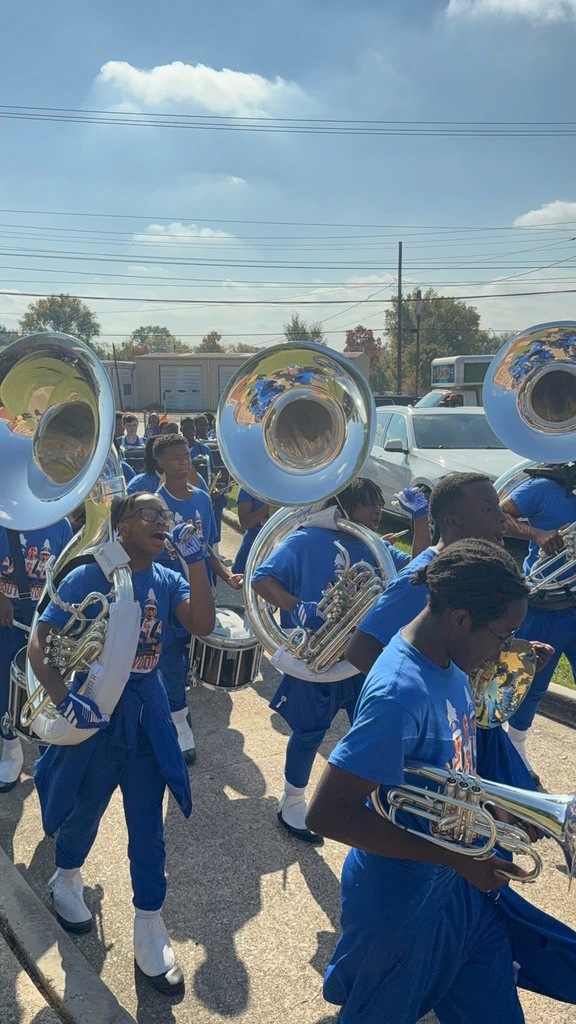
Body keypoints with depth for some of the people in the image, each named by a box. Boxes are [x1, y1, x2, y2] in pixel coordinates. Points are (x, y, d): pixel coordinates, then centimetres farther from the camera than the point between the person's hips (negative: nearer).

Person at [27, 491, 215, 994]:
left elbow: (203, 625, -18)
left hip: (148, 717, 3)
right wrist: (64, 698, -29)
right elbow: (40, 643, -15)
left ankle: (150, 925, 24)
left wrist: (196, 559, -24)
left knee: (148, 826, 8)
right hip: (95, 714, -3)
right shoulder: (87, 578, -14)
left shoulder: (167, 580, -2)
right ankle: (66, 879, 49)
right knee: (83, 812, 18)